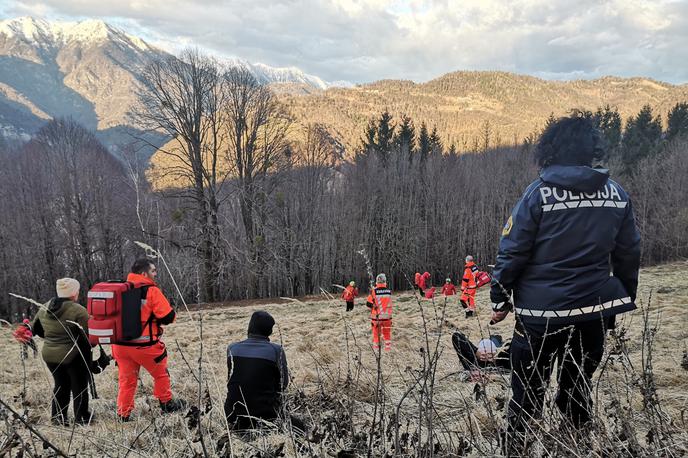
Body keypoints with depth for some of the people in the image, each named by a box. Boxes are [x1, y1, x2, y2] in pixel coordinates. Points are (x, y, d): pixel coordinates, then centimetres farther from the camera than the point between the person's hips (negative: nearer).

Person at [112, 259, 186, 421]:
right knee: (160, 374, 17)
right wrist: (155, 317, 7)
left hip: (120, 344, 5)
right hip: (144, 345, -5)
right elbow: (168, 316, -15)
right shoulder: (151, 290, -14)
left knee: (126, 379, 15)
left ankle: (123, 414, 17)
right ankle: (167, 404, 30)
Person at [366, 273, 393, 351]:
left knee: (376, 332, 15)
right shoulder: (389, 291, -9)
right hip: (387, 315, 2)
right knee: (387, 332, 17)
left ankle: (376, 346, 25)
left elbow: (368, 304, -11)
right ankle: (388, 346, 20)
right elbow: (389, 303, 5)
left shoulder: (373, 291, -17)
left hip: (376, 315, -2)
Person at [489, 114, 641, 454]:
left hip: (542, 311, -4)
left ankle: (516, 448, 20)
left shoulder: (538, 193, -13)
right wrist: (625, 299, 18)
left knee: (528, 391, 11)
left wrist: (500, 299, -3)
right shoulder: (615, 192, 0)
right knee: (579, 386, 21)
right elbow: (628, 254, 6)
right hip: (595, 310, 4)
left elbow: (512, 252, -13)